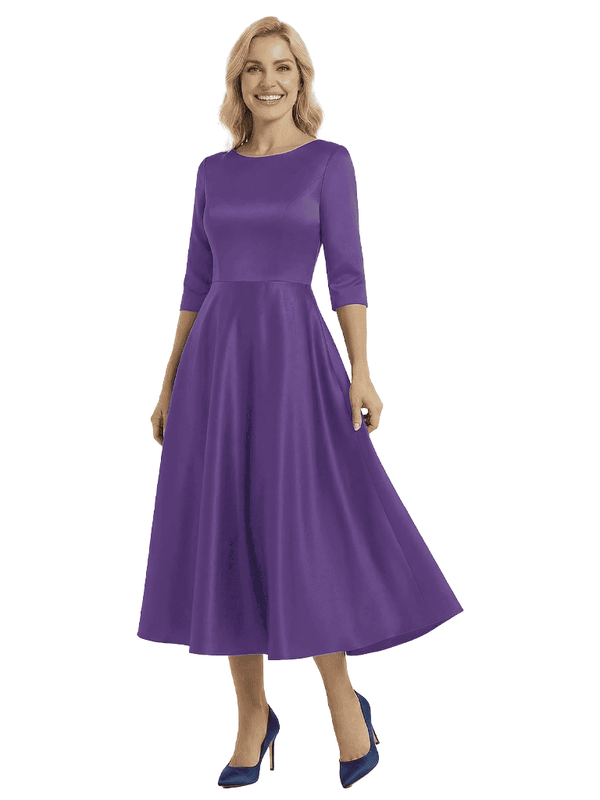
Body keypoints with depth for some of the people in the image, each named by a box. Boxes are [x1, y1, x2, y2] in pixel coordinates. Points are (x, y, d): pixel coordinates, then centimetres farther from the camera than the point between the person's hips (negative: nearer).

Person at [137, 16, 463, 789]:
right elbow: (198, 281, 14)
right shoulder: (214, 171, 14)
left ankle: (342, 696, 15)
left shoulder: (330, 161, 5)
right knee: (226, 539, 2)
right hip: (217, 360, 4)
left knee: (304, 535, -7)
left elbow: (347, 271, -1)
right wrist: (171, 382, 10)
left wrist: (361, 370, -12)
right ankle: (253, 713, 16)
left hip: (294, 356, -3)